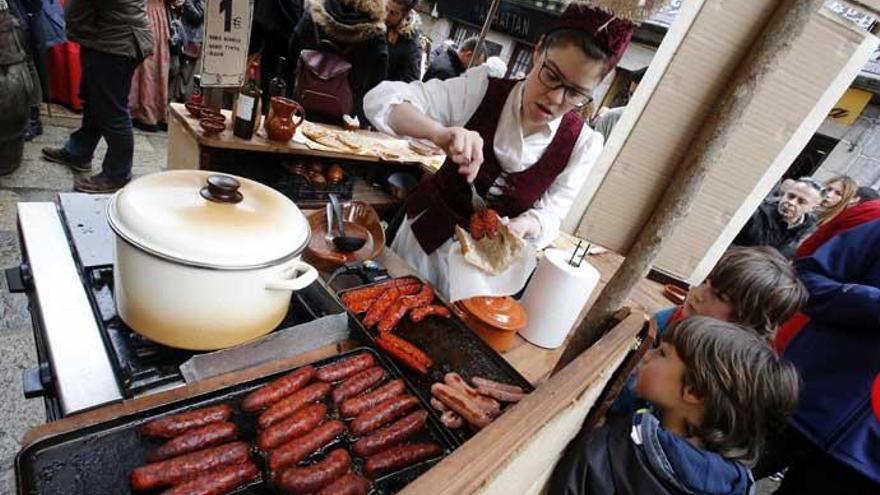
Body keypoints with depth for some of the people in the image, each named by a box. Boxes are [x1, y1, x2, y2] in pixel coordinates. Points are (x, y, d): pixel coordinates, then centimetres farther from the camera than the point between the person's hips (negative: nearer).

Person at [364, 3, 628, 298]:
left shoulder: (582, 144, -14)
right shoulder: (482, 89, -19)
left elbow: (548, 216, -10)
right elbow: (381, 100, -24)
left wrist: (520, 227, -34)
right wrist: (439, 132, -43)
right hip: (425, 234, 1)